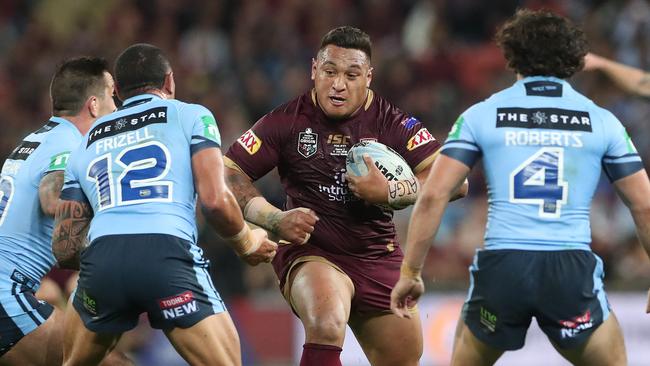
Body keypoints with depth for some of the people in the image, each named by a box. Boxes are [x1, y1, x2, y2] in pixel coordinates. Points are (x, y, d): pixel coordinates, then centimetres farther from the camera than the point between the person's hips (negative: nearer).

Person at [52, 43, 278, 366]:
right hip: (169, 256, -4)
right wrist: (246, 244, 21)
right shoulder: (192, 116, 17)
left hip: (101, 260, 4)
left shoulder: (87, 143, 28)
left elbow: (65, 249, 24)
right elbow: (214, 200, 2)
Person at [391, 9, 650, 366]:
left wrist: (410, 272, 8)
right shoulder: (601, 121, 8)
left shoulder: (480, 115, 8)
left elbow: (432, 195, 2)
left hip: (500, 269, 1)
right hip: (572, 270, -1)